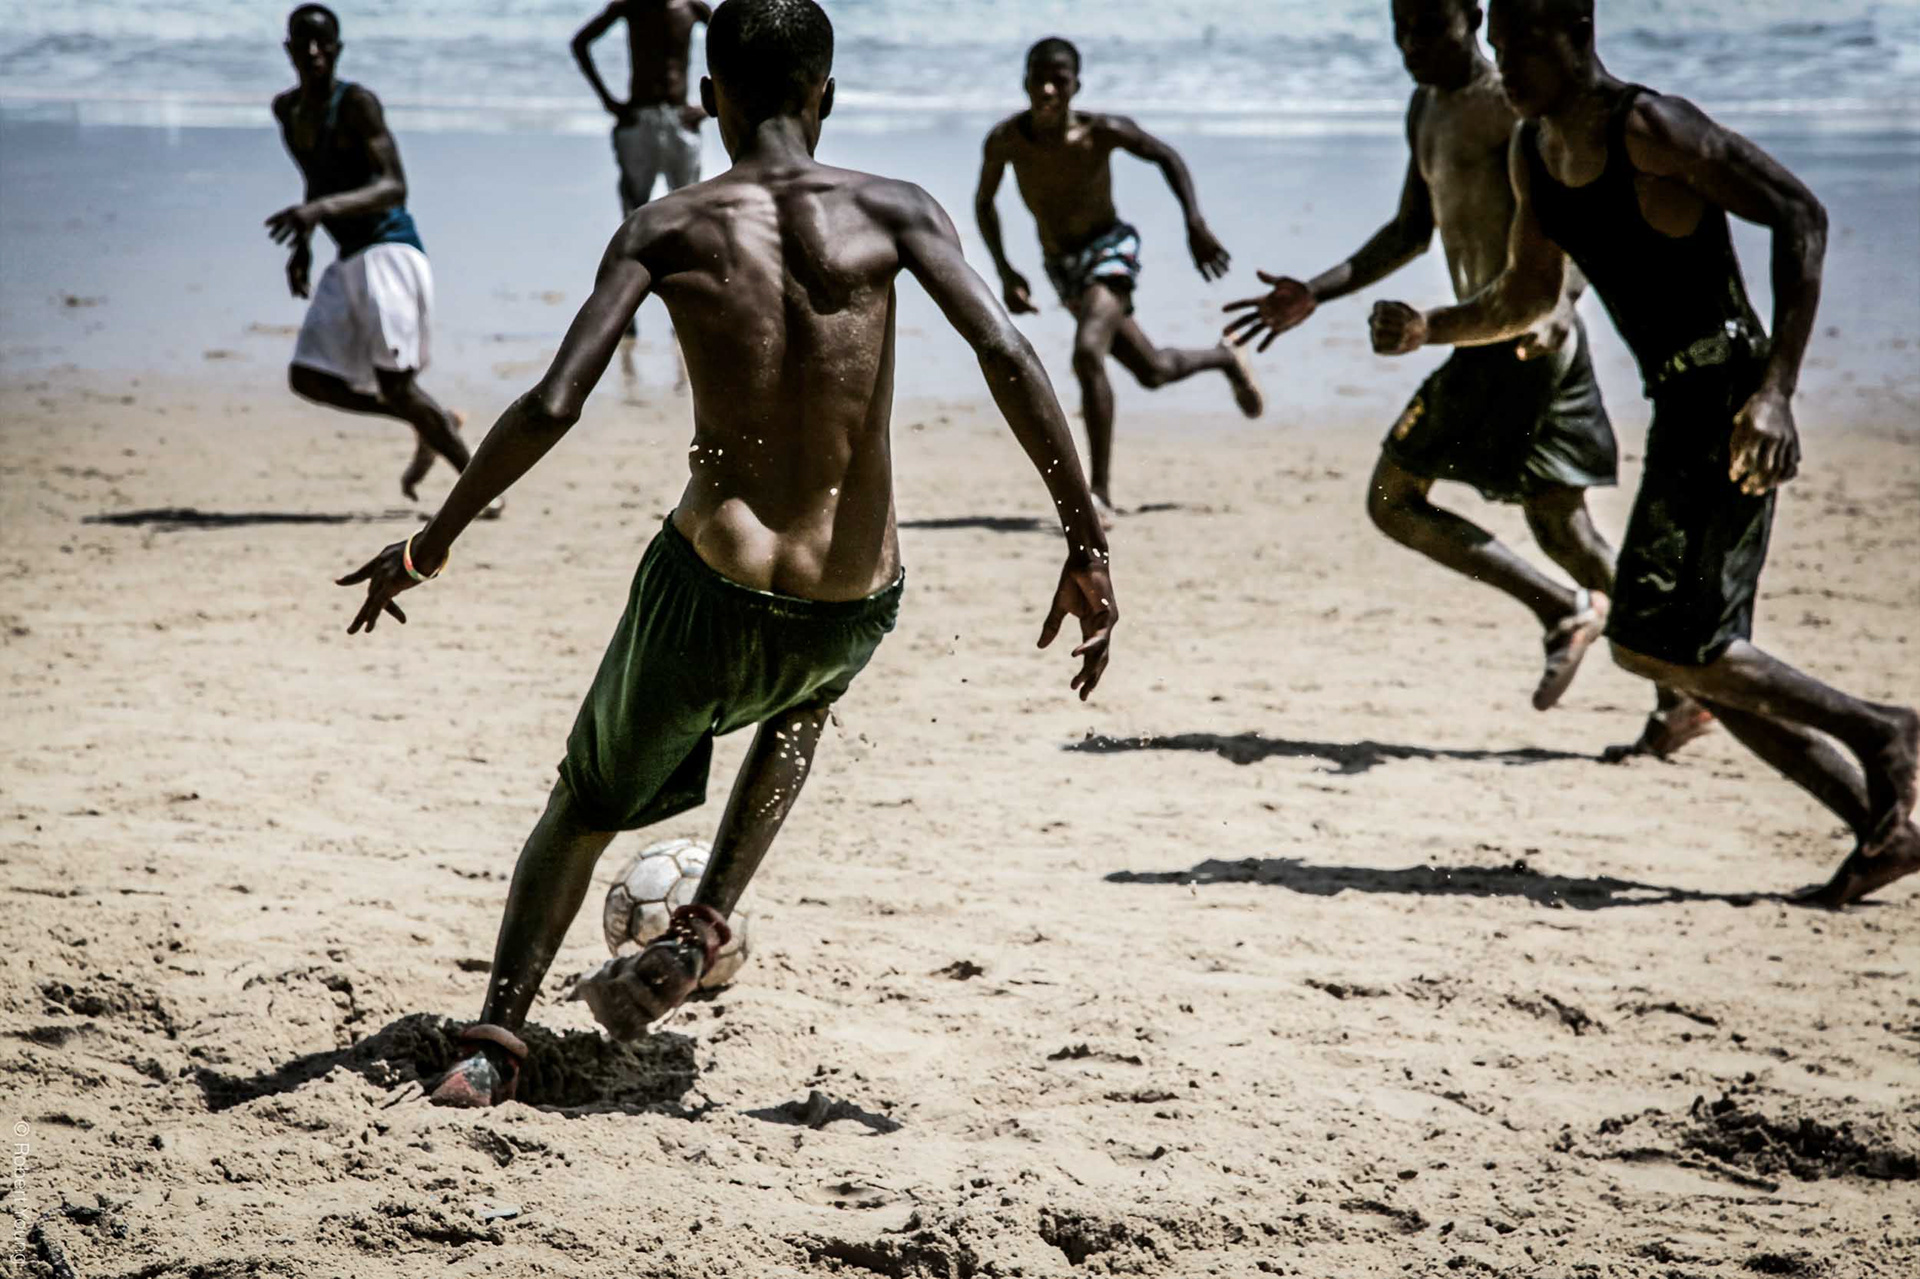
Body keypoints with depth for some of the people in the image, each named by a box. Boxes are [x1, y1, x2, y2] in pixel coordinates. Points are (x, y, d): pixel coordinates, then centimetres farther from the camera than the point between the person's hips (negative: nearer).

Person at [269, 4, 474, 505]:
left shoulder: (357, 104, -12)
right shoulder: (286, 110, 13)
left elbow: (394, 187, -21)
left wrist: (322, 209, -34)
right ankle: (433, 426, 19)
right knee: (307, 377, 5)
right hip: (349, 262, 9)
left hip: (389, 250, -9)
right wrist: (301, 244, 15)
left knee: (394, 381, -16)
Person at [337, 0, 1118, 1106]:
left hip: (709, 593, -1)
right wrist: (1088, 548, -10)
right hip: (856, 615, 1)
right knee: (802, 703, 39)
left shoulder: (668, 231, -1)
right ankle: (704, 927, 26)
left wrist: (431, 544, 1)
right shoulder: (894, 213, -1)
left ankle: (499, 1035, 12)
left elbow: (552, 407, -9)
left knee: (588, 803, 26)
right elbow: (1008, 356, -14)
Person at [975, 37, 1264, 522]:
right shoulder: (1005, 140, -16)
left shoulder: (1101, 132, -22)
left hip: (1109, 250, -4)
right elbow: (984, 204, 3)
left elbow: (1166, 156, -4)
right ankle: (1225, 360, 53)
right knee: (1152, 371, 18)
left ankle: (1101, 491, -27)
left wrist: (1196, 226, -12)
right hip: (1062, 268, 4)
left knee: (1088, 353, -31)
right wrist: (1005, 272, -5)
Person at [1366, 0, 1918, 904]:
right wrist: (1427, 331, 5)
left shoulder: (1651, 128, -14)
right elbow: (1527, 300, 24)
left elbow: (1801, 217, -17)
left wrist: (1776, 389, -24)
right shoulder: (1533, 155, 12)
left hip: (1730, 402, -9)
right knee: (1700, 661, 8)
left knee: (1652, 643, -12)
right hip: (1677, 405, 9)